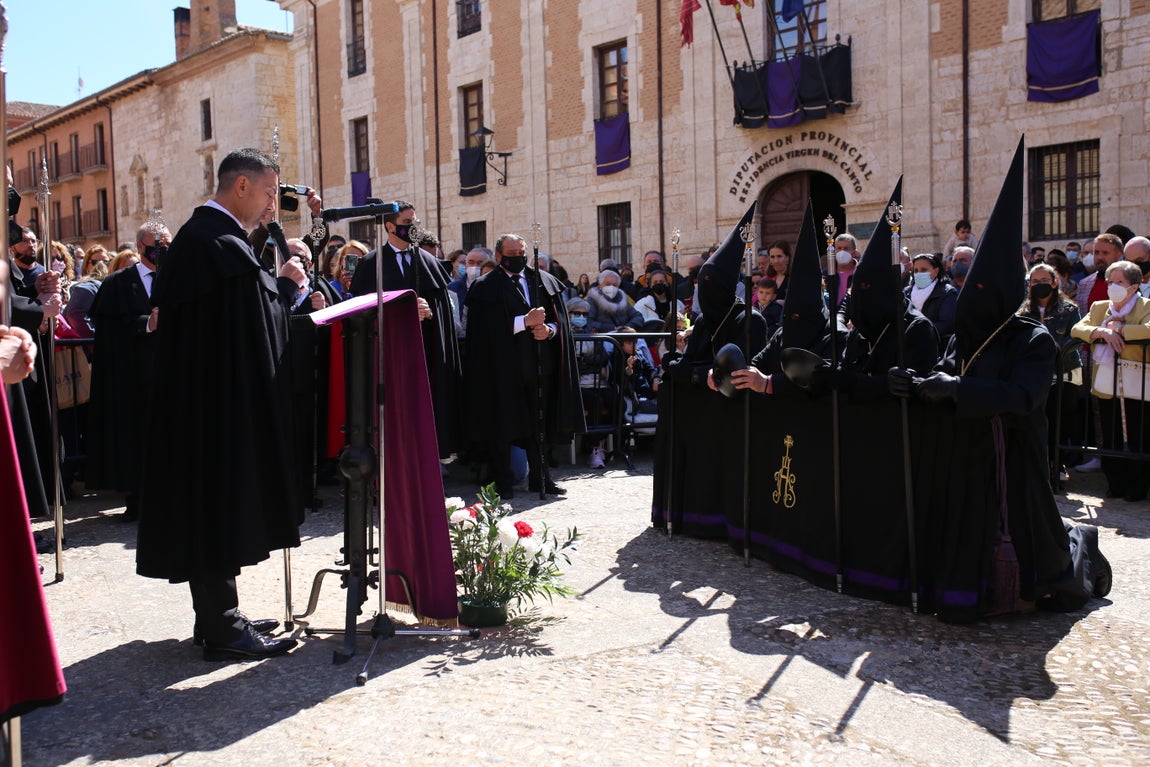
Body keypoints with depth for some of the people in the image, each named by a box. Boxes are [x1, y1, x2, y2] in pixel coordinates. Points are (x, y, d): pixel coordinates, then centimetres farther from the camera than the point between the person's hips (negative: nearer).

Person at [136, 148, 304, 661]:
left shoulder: (199, 234, 15)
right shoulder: (220, 244, -18)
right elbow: (259, 322, -18)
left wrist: (277, 283, 11)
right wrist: (286, 285, -2)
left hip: (205, 401, 11)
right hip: (220, 402, -11)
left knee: (215, 505, 15)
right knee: (222, 505, -4)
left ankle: (217, 617, 26)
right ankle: (222, 629, 5)